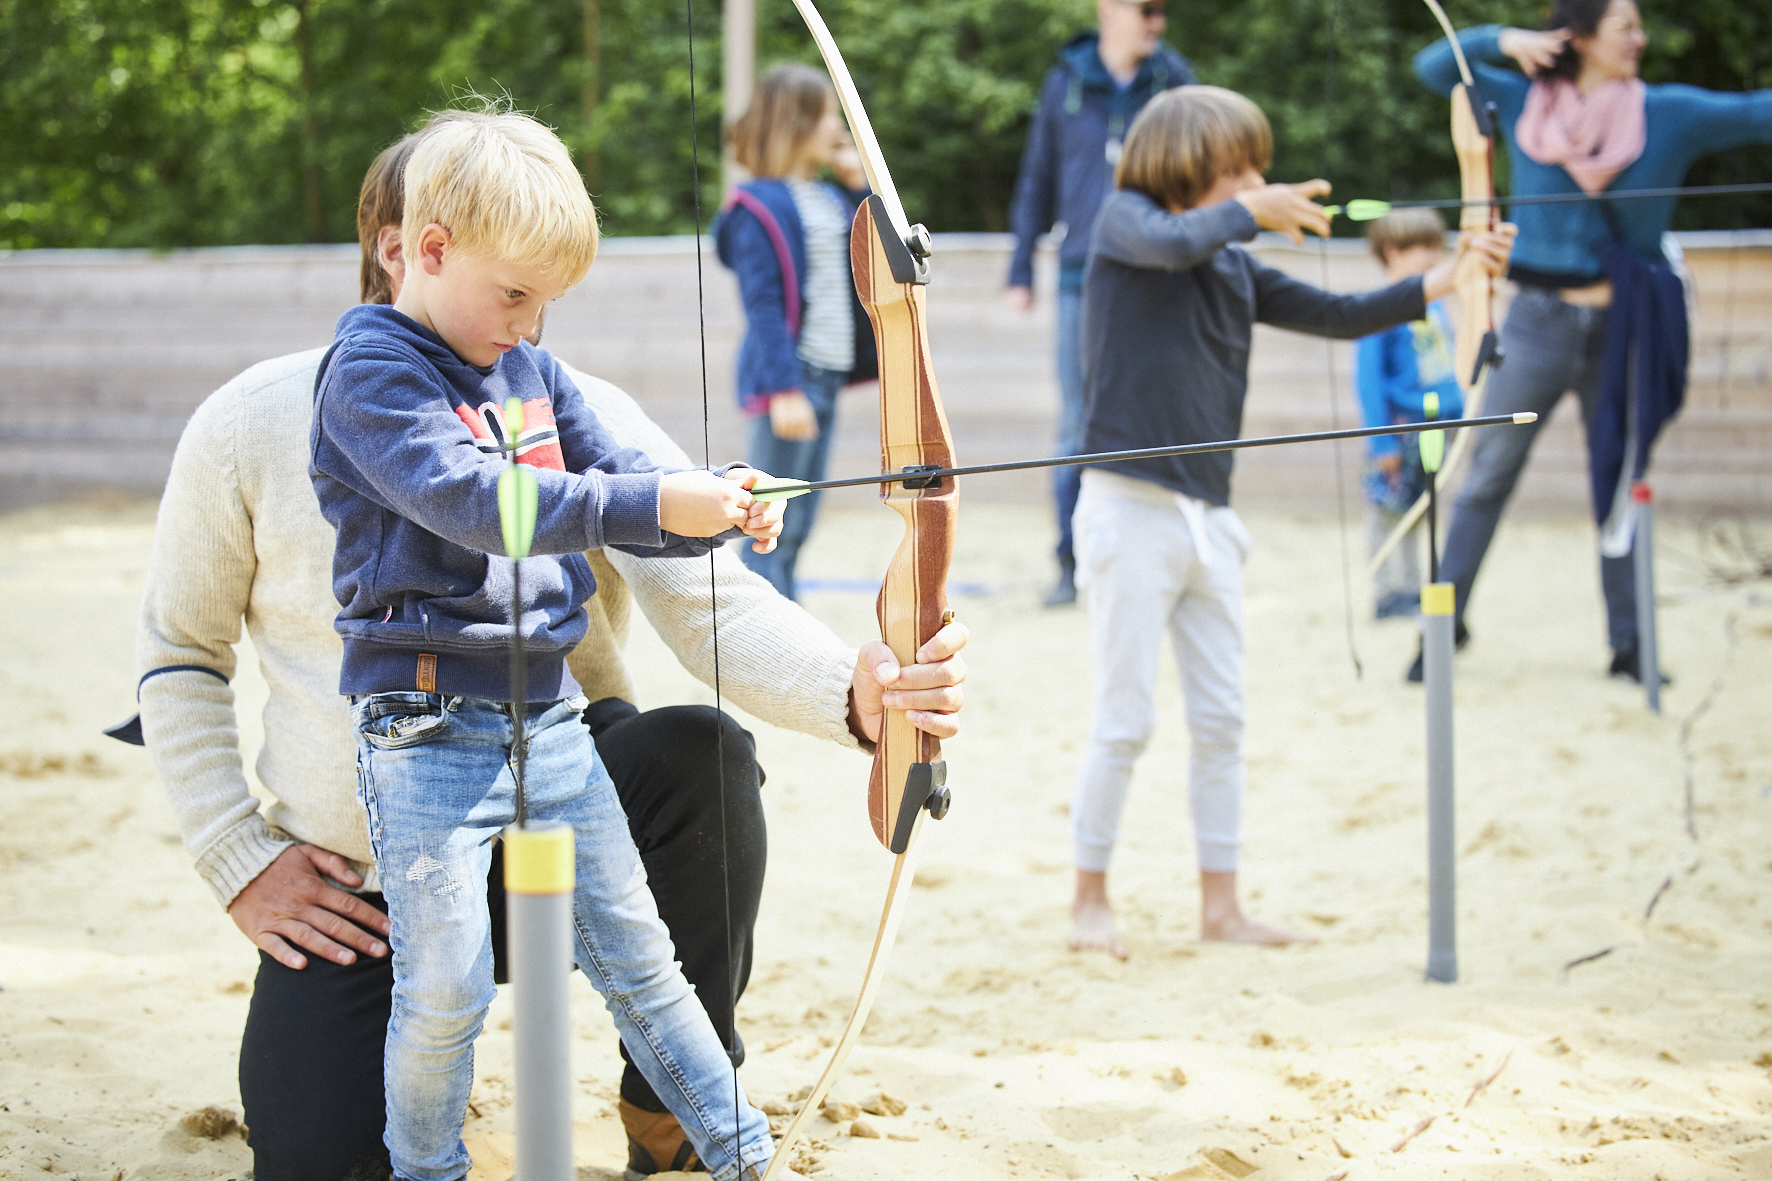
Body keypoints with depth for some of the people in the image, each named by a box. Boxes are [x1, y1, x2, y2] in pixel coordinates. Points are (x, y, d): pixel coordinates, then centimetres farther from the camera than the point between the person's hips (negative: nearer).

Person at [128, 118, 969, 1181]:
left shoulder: (585, 421, -10)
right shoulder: (253, 429, -7)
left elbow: (713, 604, -24)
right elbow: (180, 651, 7)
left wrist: (856, 690, -45)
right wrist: (239, 859, -2)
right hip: (360, 890, 0)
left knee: (699, 757, -33)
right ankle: (422, 1035, 20)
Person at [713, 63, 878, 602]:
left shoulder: (830, 200, 14)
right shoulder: (760, 206, -11)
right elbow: (763, 306, -16)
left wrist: (859, 184, 9)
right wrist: (784, 389, -21)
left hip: (826, 377, 8)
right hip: (789, 378, -8)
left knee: (795, 528, 13)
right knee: (773, 529, -6)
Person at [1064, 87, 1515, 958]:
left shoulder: (1237, 271, 12)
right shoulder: (1124, 221, -3)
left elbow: (1340, 317, 11)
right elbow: (1175, 244, -25)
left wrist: (1449, 277, 2)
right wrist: (1252, 211, -11)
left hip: (1209, 517, 6)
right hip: (1131, 507, -6)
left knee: (1220, 720, 9)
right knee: (1123, 721, -1)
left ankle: (1221, 905, 17)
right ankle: (1089, 901, 11)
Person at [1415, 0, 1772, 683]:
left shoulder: (1670, 114, -1)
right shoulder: (1523, 102, 1)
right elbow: (1433, 68, 3)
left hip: (1624, 323, 0)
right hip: (1540, 319, 0)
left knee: (1619, 483, 8)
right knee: (1488, 476, 3)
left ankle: (1627, 642, 16)